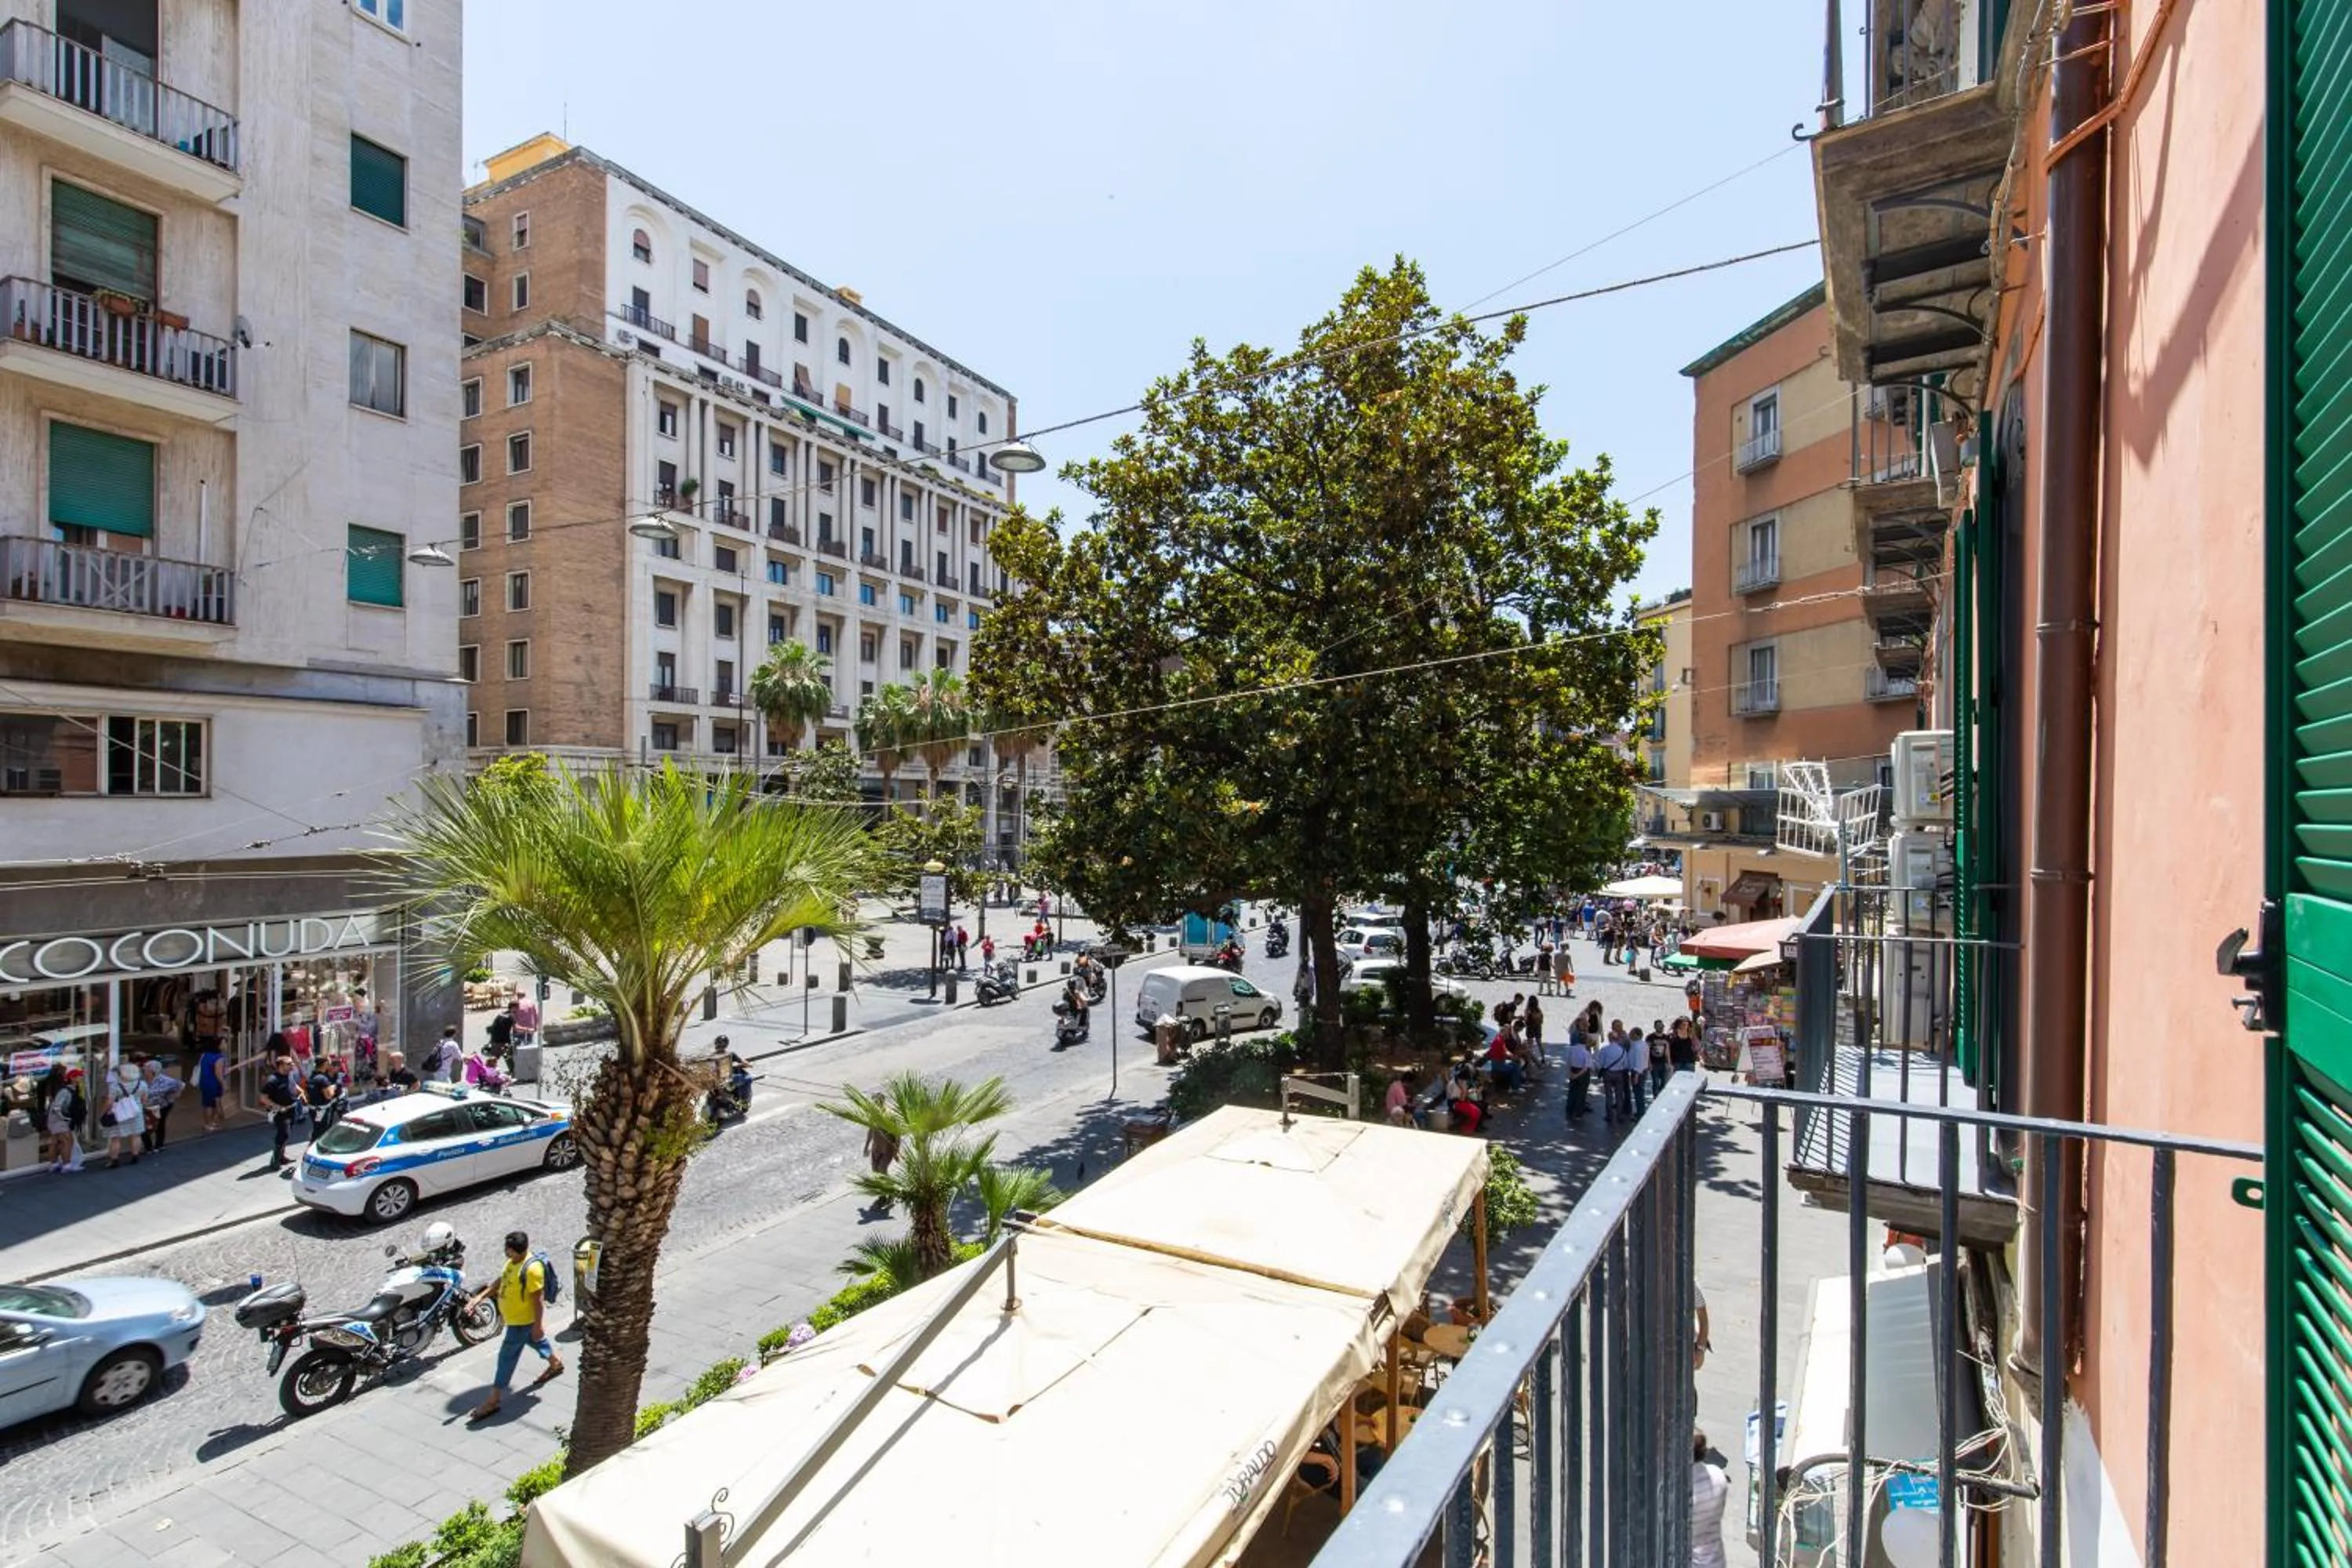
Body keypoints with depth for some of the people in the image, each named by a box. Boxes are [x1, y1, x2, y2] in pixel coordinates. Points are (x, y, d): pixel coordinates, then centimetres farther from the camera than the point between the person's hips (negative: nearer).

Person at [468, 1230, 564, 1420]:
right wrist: (480, 1297, 5)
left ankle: (493, 1401, 15)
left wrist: (538, 1325, -21)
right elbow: (501, 1281, 13)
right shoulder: (513, 1261, -3)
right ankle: (556, 1363, 49)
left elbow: (538, 1299, -26)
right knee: (536, 1341, 27)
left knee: (507, 1357, 2)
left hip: (523, 1321, -9)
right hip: (513, 1318, 9)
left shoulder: (532, 1268, -32)